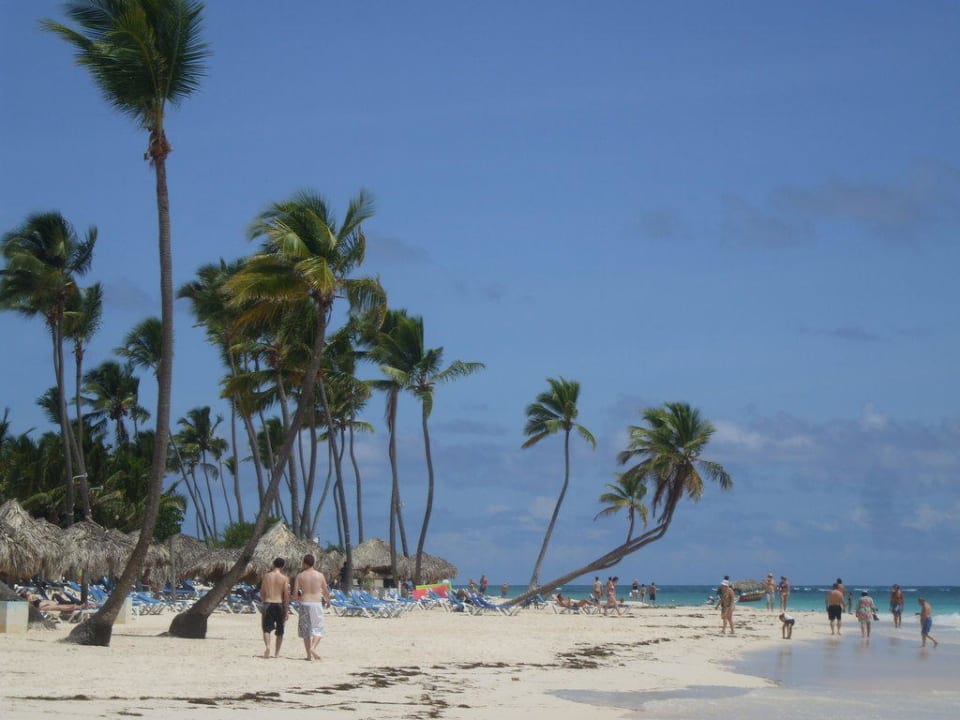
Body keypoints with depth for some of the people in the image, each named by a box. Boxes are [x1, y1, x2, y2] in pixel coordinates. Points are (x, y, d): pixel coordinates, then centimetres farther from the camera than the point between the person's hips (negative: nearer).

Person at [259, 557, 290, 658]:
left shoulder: (266, 576, 2)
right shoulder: (284, 578, -4)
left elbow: (262, 593, 7)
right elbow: (286, 595, -6)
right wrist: (287, 610, -1)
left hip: (268, 604, 1)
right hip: (279, 604, -1)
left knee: (266, 628, 3)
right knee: (279, 631, 11)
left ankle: (267, 645, -23)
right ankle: (277, 652, 14)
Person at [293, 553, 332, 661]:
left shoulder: (300, 576, 0)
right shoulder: (320, 575, 0)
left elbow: (295, 592, -2)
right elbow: (325, 591, 8)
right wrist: (328, 600, 29)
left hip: (304, 604, 1)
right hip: (317, 603, -1)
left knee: (306, 629, 10)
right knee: (318, 628, 6)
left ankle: (309, 655, 10)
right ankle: (313, 647, -19)